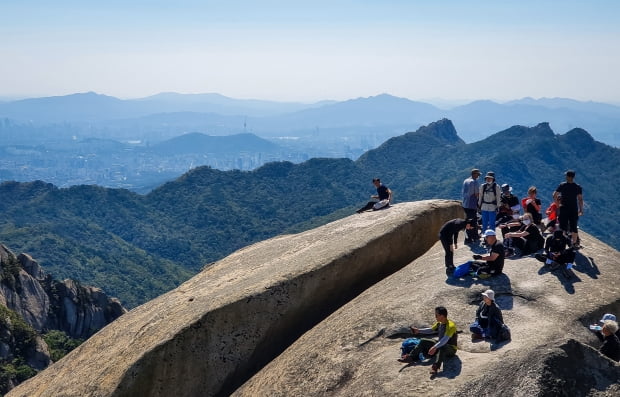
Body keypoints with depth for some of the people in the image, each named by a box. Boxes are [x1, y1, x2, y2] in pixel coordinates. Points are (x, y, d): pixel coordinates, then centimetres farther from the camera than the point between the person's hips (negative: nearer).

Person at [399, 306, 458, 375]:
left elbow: (445, 339, -38)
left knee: (442, 347, -43)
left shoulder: (451, 326, -27)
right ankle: (411, 357, -3)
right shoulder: (439, 323, 0)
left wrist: (435, 347, -49)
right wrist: (418, 330, 4)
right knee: (423, 341, 0)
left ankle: (435, 366, -58)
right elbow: (430, 330, 16)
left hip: (451, 349, -9)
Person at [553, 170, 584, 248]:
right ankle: (574, 243, 11)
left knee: (563, 227, 5)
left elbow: (554, 196, -10)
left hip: (564, 209, -1)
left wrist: (558, 203, 2)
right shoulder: (578, 187, -4)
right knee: (574, 227, 8)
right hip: (574, 210, 1)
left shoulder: (562, 185, -6)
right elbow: (580, 199, -5)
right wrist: (581, 209, 2)